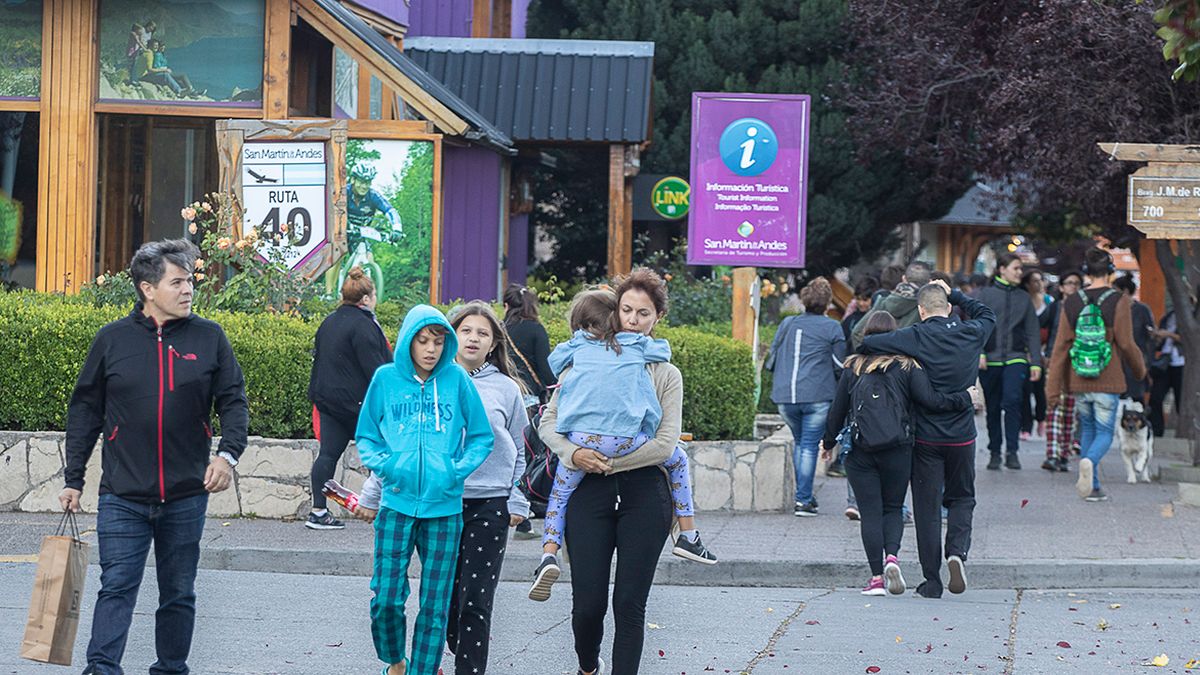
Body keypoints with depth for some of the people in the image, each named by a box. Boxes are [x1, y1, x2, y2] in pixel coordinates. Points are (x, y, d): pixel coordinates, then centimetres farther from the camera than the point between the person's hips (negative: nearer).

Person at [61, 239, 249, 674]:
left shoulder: (209, 338, 2)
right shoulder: (113, 339, 1)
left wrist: (228, 453, -12)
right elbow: (85, 410, 7)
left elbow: (233, 400, 6)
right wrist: (74, 478, 5)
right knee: (117, 587, -8)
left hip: (186, 496, 1)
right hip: (123, 495, -1)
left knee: (179, 593, 11)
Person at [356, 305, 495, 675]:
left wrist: (459, 470, -8)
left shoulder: (456, 379, 0)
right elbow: (366, 437, 11)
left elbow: (481, 437, 7)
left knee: (435, 605, 3)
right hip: (397, 504, 0)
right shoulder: (386, 379, 2)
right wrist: (384, 464, -7)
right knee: (386, 599, -2)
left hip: (444, 508, 0)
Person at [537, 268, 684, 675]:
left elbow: (666, 443, -3)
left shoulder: (666, 375, 7)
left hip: (644, 492, 0)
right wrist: (573, 454, -15)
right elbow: (549, 421, 4)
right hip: (589, 490, 0)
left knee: (630, 603, 0)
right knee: (588, 603, 1)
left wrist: (610, 461, -11)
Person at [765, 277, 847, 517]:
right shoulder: (832, 328, -1)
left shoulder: (787, 324, 10)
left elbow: (771, 360, 16)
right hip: (817, 396, -4)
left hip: (785, 396, 4)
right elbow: (840, 365, 1)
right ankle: (803, 499, -2)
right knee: (809, 445, 2)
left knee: (800, 442, 20)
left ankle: (805, 496, 21)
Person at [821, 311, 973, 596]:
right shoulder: (907, 367, -1)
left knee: (870, 512, 4)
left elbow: (838, 409, 7)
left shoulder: (853, 367, 4)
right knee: (893, 508, 13)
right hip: (897, 451, 0)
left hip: (860, 452, 0)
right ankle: (892, 556, -12)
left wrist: (828, 442, 21)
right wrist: (965, 398, 2)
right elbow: (930, 400, -11)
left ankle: (876, 575, -1)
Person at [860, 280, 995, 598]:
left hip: (926, 437, -2)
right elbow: (988, 314, 23)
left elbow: (866, 343, -16)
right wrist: (955, 295, 23)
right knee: (961, 498, 20)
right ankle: (958, 551, -6)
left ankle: (932, 580, 6)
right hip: (962, 435, 2)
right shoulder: (971, 334, -1)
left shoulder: (916, 338, -12)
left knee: (927, 507, 6)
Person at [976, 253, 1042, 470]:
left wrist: (1036, 362, 7)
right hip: (990, 360, -1)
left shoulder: (1024, 298, 13)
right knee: (993, 408, 6)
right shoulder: (985, 294, 4)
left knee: (1012, 400, -18)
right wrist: (979, 352, -11)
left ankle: (1012, 452, -12)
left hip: (1016, 358, 1)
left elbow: (1032, 332, 13)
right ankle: (995, 452, 18)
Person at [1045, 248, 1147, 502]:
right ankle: (1089, 461, -26)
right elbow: (1126, 344, -8)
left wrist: (1054, 388, 3)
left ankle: (1093, 487, 14)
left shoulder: (1071, 303, 0)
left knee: (1087, 431, 18)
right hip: (1108, 382, -3)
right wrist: (1140, 370, 11)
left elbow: (1061, 346, 0)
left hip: (1079, 383, 3)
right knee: (1104, 433, 6)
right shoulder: (1117, 301, -8)